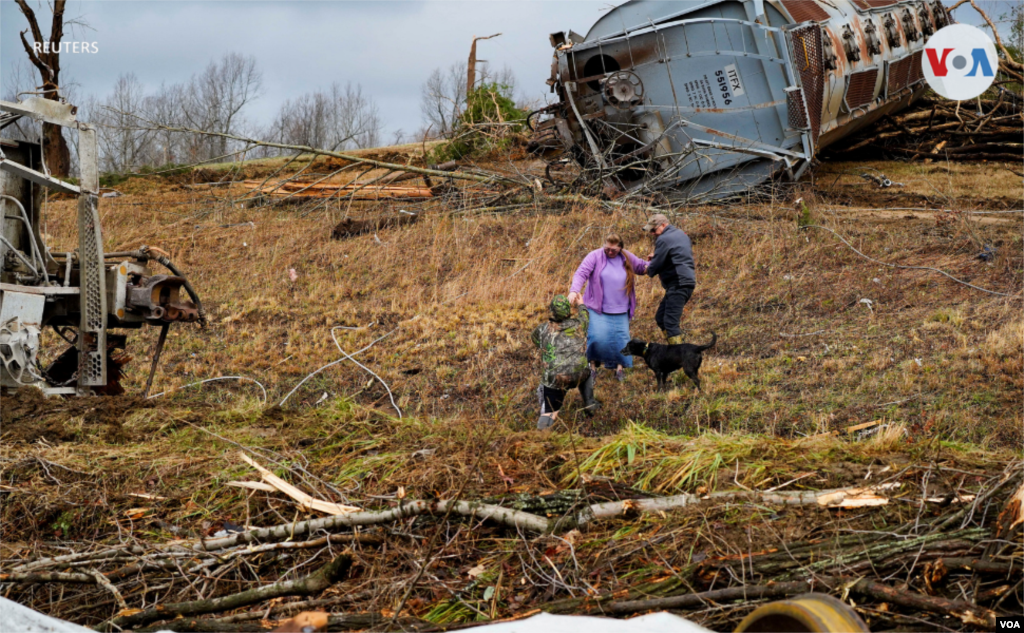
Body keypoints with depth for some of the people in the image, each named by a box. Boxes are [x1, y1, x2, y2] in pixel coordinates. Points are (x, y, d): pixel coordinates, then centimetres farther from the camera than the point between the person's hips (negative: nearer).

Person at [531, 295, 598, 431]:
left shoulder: (543, 329, 5)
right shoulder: (578, 325, 6)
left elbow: (534, 338, 29)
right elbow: (584, 315, 31)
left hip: (554, 379, -1)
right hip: (578, 376, 1)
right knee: (586, 373, 36)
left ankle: (547, 416, -17)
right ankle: (589, 404, 31)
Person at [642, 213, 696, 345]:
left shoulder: (664, 239, -11)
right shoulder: (681, 234, 19)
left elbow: (655, 265, -11)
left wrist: (649, 271, 12)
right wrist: (656, 256, 20)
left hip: (678, 284, -11)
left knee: (670, 323, -12)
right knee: (660, 318, 15)